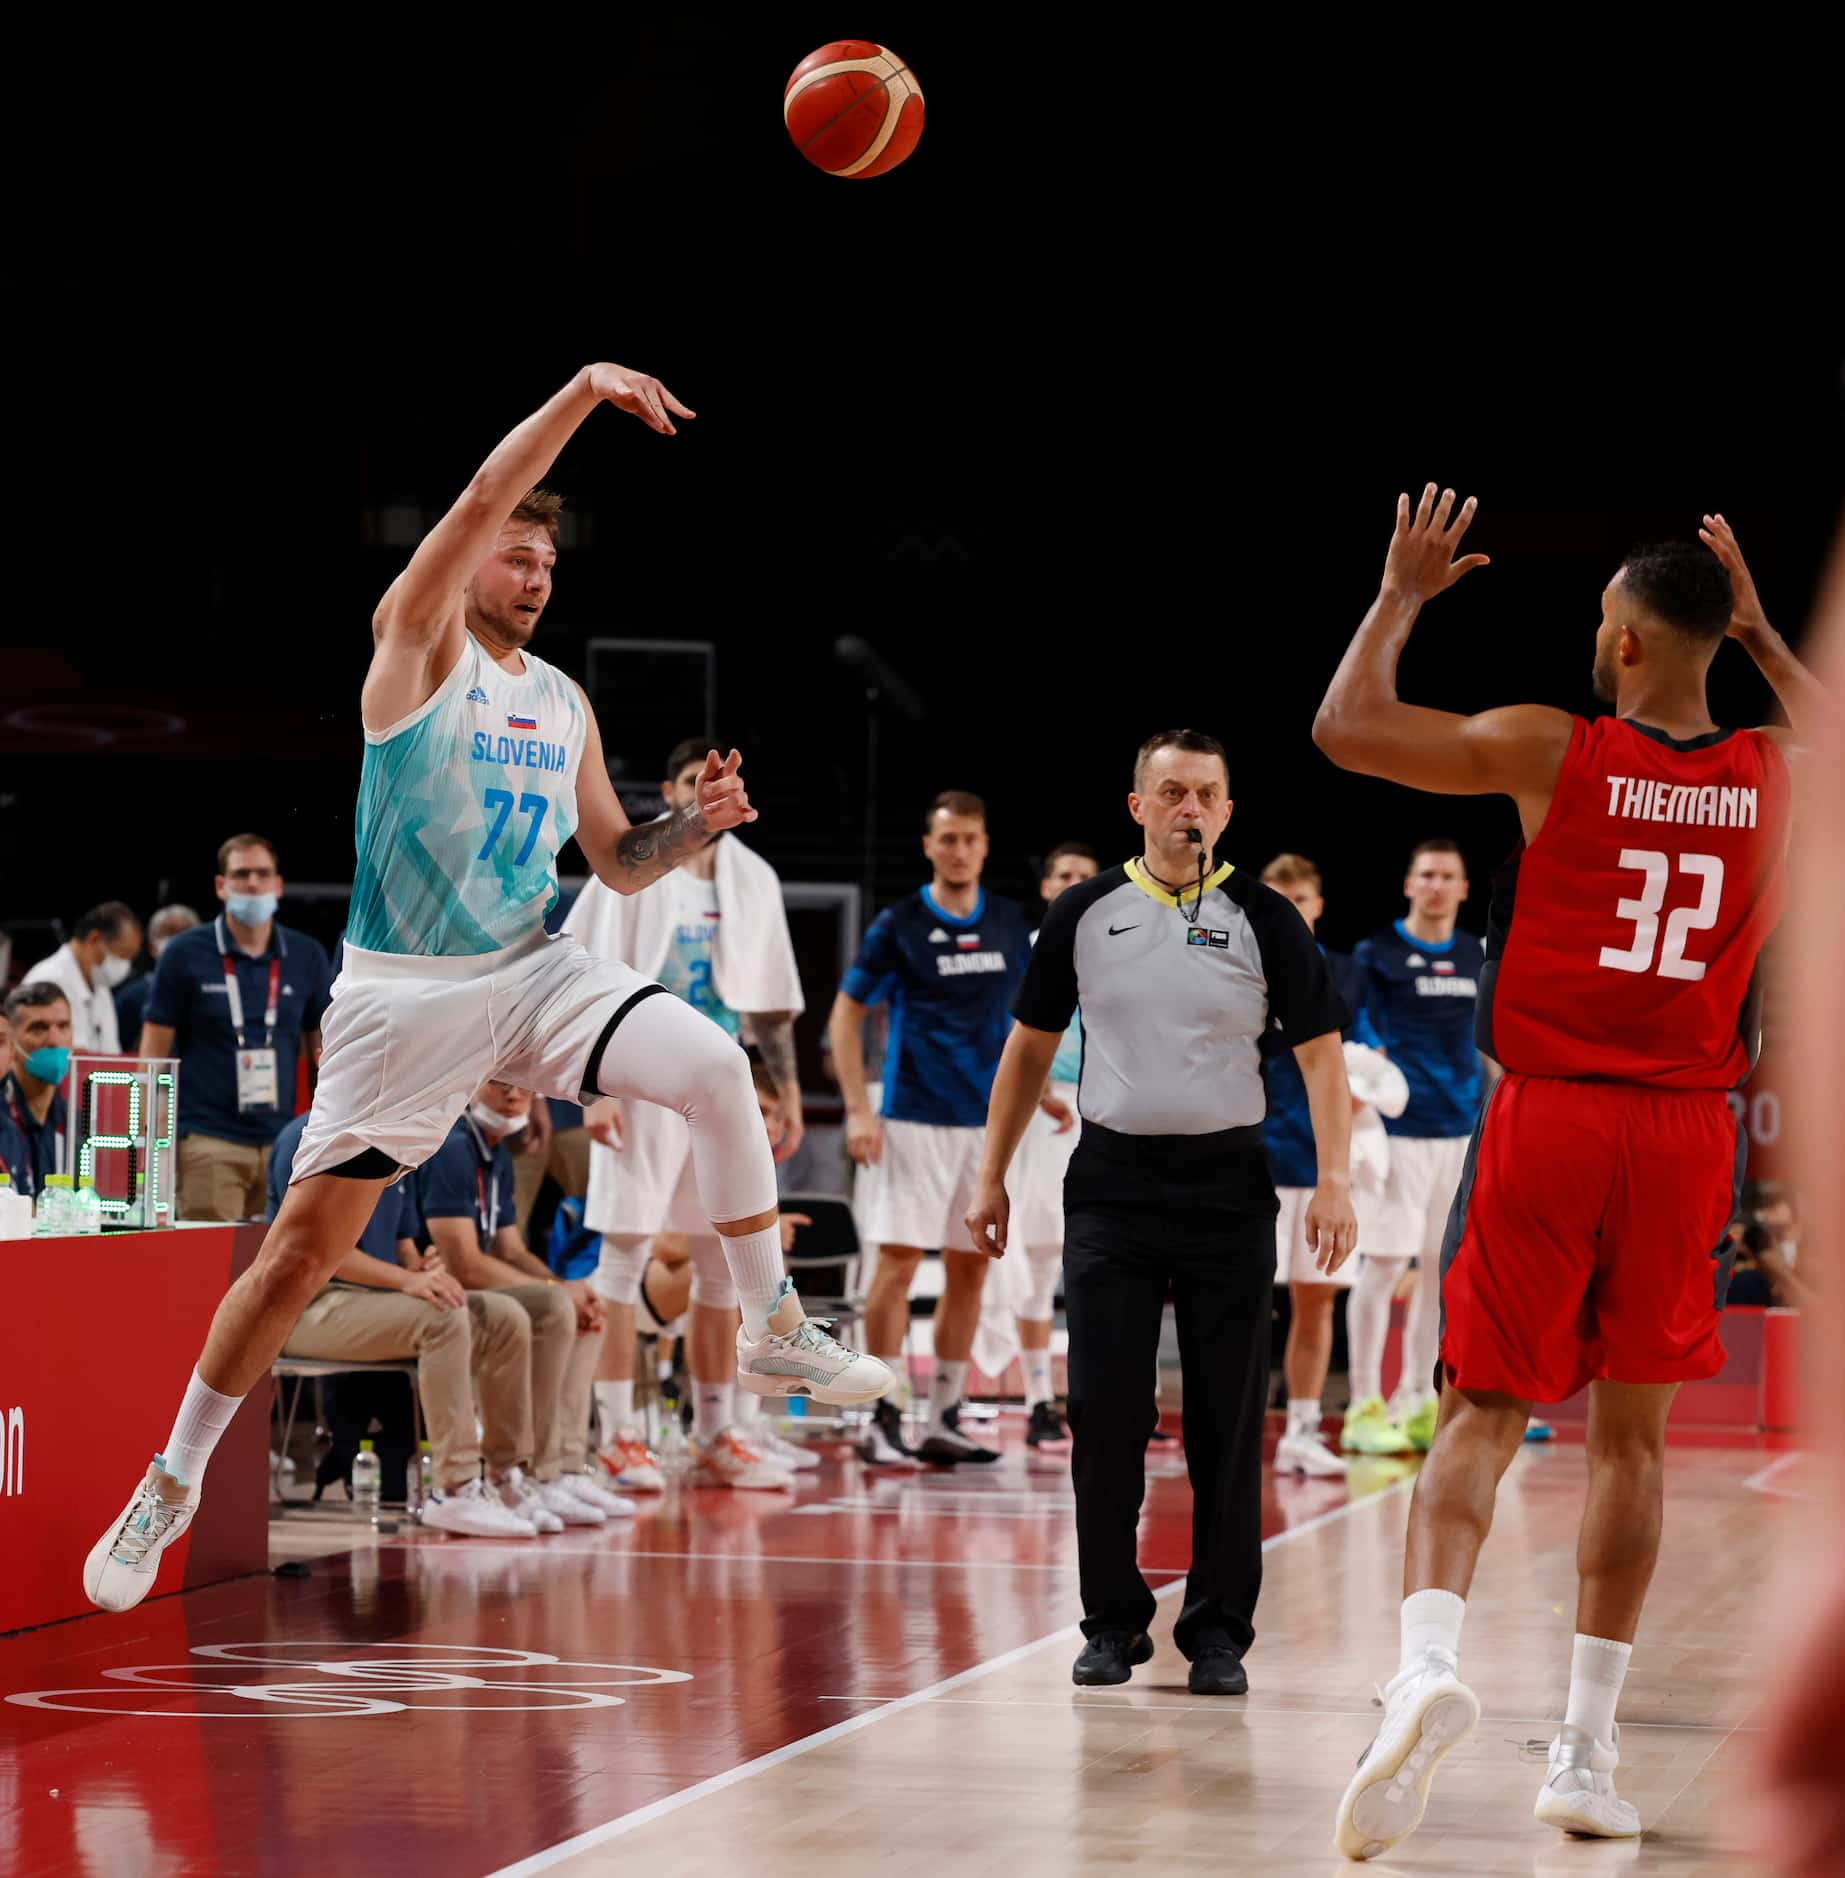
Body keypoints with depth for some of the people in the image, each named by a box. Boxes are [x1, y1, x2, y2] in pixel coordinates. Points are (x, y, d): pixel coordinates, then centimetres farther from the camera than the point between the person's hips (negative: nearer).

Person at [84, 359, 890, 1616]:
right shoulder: (419, 640, -4)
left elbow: (618, 863, 17)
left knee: (715, 1068, -20)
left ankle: (776, 1333, -5)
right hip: (407, 992, -4)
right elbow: (480, 505, -20)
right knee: (307, 1241, -3)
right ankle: (174, 1482, 11)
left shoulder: (563, 701, 11)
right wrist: (583, 390, -27)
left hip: (534, 970, 4)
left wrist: (701, 825, -3)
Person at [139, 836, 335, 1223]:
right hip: (208, 1141, -3)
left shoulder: (306, 956, 9)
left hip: (282, 1141, 3)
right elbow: (154, 1050, 2)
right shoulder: (185, 954, 1)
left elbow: (325, 1044, 16)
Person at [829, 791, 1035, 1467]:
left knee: (969, 1269, 6)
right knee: (898, 1262, -8)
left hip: (988, 1123, 4)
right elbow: (846, 1014, 0)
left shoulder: (1010, 925, 9)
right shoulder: (899, 925, -3)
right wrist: (858, 1110, -9)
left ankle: (943, 1421, 13)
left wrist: (1040, 1090, 11)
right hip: (915, 1119, -4)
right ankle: (881, 1421, -4)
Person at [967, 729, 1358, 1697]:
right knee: (1104, 1410, -1)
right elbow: (1030, 1046, 13)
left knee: (1228, 1419, 0)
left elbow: (1320, 1051, 0)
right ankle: (1113, 1621, 11)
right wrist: (991, 1177, 9)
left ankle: (1218, 1630, 8)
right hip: (1111, 1182, 1)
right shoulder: (1085, 913, 6)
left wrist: (1335, 1181, -11)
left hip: (1228, 1184, -1)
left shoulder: (1262, 919, 1)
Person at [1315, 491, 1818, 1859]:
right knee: (1633, 1435, 11)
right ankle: (1589, 1751, 13)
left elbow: (1346, 729, -1)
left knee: (1483, 1412, 3)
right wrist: (1760, 631, 29)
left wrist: (1403, 597, 13)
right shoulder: (1776, 775, 2)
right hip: (1686, 1130, 2)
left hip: (1549, 1117, -2)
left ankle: (1430, 1658, -23)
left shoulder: (1551, 751, -7)